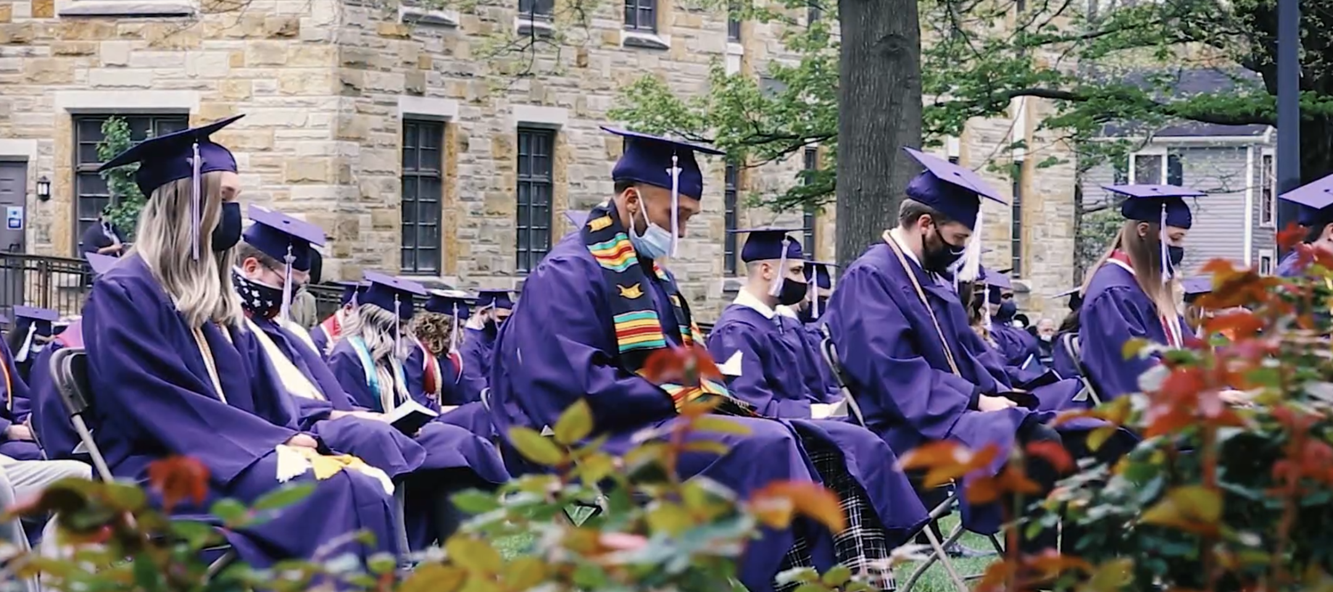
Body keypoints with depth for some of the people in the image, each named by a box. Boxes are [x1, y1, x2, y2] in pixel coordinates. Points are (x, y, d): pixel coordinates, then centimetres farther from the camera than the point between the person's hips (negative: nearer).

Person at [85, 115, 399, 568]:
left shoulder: (218, 301, 21)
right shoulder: (123, 295, -5)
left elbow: (264, 400, 18)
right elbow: (162, 407, -14)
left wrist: (292, 440, -4)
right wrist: (278, 442, -16)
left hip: (235, 459, 8)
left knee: (369, 487, -19)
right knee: (334, 494, -29)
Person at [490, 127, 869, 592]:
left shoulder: (650, 273, 20)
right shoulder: (569, 273, -10)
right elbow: (574, 389, -21)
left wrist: (710, 396, -1)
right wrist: (680, 397, -17)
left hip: (661, 424, 9)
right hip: (605, 440, -9)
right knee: (765, 447, -25)